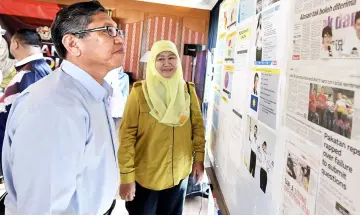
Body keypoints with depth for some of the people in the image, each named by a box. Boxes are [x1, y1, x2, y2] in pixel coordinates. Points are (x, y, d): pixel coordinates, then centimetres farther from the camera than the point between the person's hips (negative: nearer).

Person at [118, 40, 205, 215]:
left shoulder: (188, 90, -1)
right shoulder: (140, 91, -13)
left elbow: (198, 125, 7)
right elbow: (127, 135, -14)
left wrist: (199, 158, 4)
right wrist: (126, 175, -15)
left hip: (179, 174, 4)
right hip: (144, 176, -3)